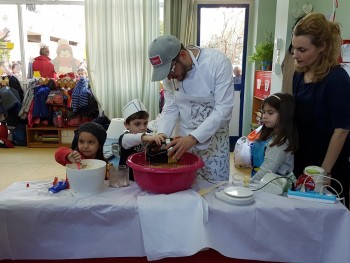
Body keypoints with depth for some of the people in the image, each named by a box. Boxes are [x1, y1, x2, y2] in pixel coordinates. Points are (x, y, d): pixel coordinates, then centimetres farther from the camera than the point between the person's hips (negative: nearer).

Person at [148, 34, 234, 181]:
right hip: (183, 139, 4)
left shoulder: (218, 62, -20)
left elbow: (224, 109, -23)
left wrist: (193, 138, -30)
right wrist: (161, 134, -19)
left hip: (213, 140, -3)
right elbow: (170, 109, -1)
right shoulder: (170, 72, -5)